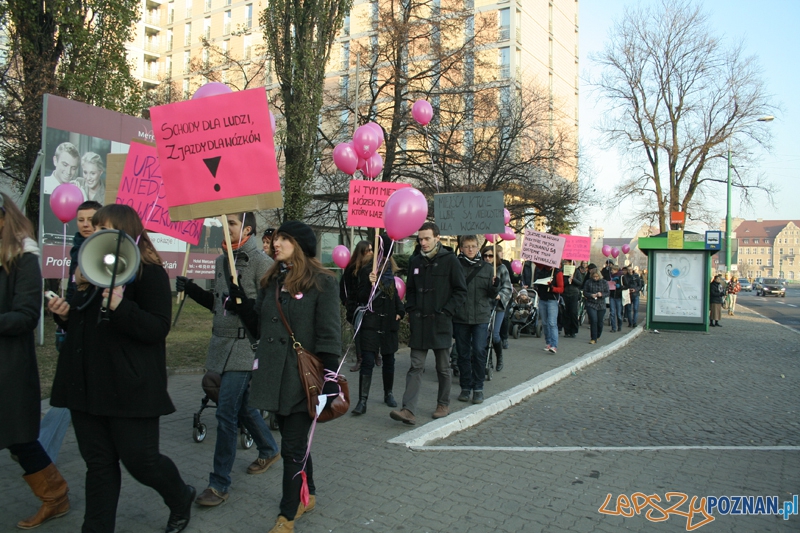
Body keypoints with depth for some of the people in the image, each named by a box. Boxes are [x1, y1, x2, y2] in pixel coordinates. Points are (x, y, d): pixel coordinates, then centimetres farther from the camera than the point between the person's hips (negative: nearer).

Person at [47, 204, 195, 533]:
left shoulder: (148, 272, -9)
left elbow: (158, 328, -17)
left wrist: (121, 307, -30)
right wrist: (65, 315, 3)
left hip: (130, 387, -7)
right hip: (87, 383, 7)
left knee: (140, 459, 1)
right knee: (98, 463, 12)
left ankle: (181, 500, 29)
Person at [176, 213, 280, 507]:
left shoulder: (261, 262, -11)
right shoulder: (221, 261, 13)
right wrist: (191, 289, 8)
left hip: (245, 347, -8)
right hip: (223, 346, 8)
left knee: (226, 413, -7)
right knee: (242, 405, 19)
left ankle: (219, 483, 4)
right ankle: (269, 450, 41)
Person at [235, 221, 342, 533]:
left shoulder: (321, 282, -9)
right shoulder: (271, 281, 12)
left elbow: (328, 334, -13)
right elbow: (258, 327, 15)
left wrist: (330, 377, -18)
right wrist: (239, 299, 3)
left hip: (302, 377, -6)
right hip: (274, 375, 6)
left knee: (293, 446, 0)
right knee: (295, 440, 18)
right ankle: (308, 495, 36)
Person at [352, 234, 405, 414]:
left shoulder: (390, 269, 9)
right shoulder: (367, 270, -7)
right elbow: (361, 297, -11)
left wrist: (400, 311, 7)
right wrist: (369, 283, -27)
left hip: (389, 322, 5)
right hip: (371, 323, -5)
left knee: (389, 360, 13)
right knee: (367, 361, -9)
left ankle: (388, 394, 30)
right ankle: (362, 401, -5)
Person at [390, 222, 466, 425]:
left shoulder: (450, 260, -5)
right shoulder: (415, 261, 9)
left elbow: (461, 292, -4)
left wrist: (446, 312, -11)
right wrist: (411, 311, 5)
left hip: (441, 323, -3)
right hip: (419, 323, 3)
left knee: (443, 367, 10)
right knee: (416, 367, -1)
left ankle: (443, 404, 26)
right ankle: (409, 410, -6)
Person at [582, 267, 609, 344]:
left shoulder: (604, 282, 5)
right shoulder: (588, 282, 3)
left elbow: (607, 293, 3)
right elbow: (585, 293, 3)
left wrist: (601, 294, -18)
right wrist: (591, 295, -17)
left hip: (601, 305, 2)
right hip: (591, 304, -2)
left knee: (600, 322, 7)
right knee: (593, 321, -14)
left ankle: (598, 336, 31)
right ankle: (593, 339, -9)